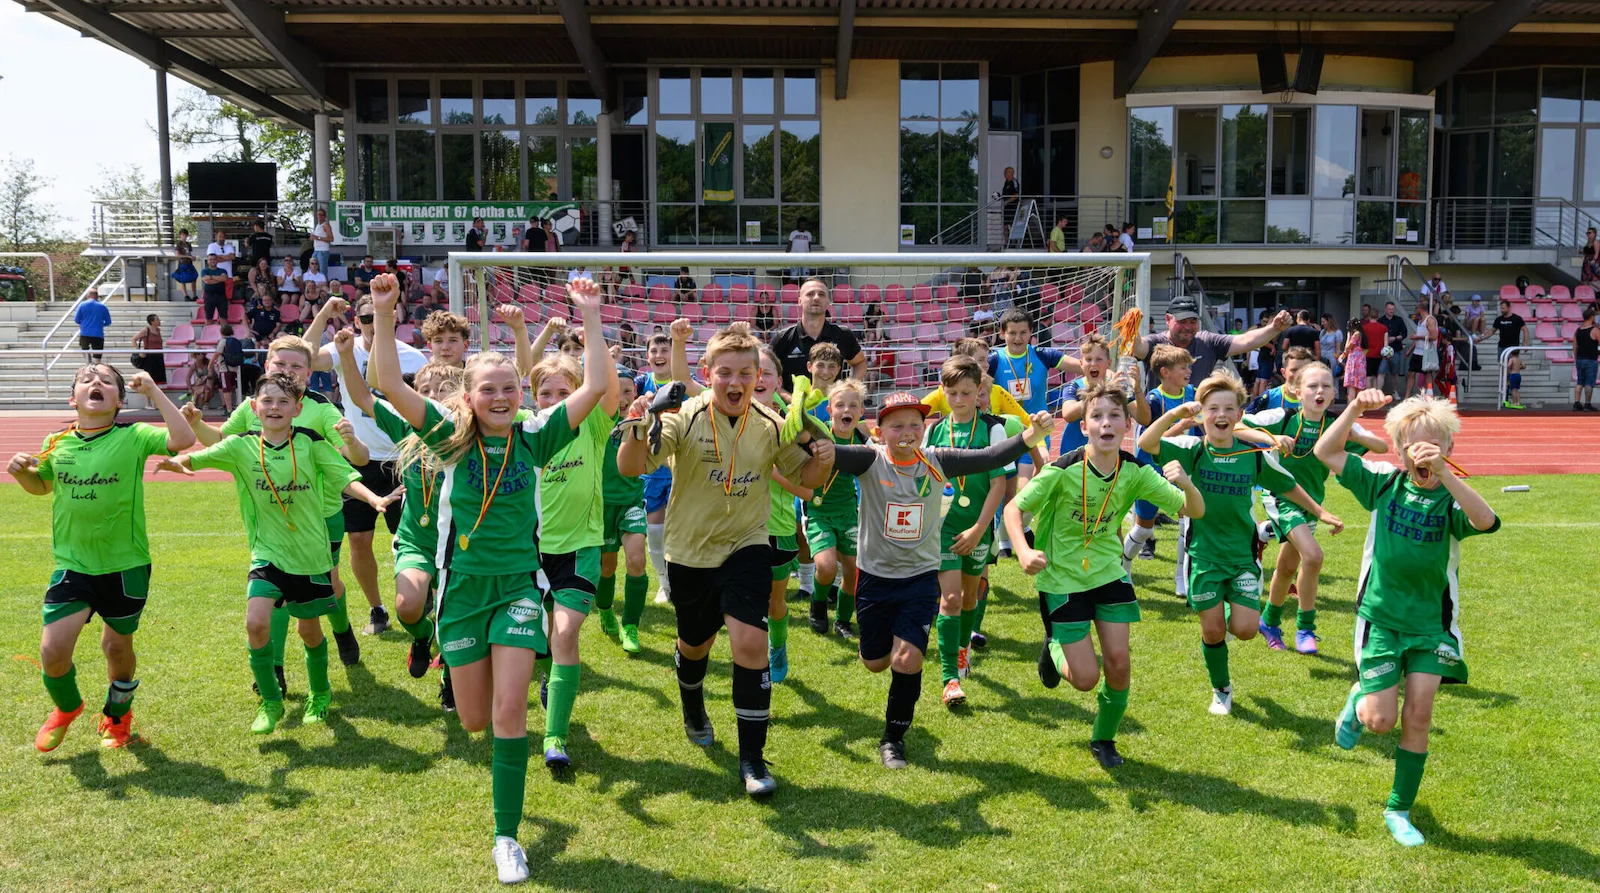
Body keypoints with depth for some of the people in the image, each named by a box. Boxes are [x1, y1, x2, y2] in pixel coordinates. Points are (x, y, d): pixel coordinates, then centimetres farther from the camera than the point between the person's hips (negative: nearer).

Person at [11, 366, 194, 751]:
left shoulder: (133, 437, -10)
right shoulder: (56, 443, 1)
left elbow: (183, 439, -28)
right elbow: (42, 486, 20)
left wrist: (154, 392, -23)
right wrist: (21, 472, -1)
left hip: (126, 566, -2)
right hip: (72, 565, 2)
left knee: (117, 647, 13)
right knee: (52, 651, -6)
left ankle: (117, 715, 42)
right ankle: (66, 708, 29)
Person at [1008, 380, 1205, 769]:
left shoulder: (1135, 471, -12)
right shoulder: (1062, 471, -24)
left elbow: (1194, 511, -11)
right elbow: (1013, 508, -17)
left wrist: (1186, 484, -34)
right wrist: (1023, 551, -36)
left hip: (1109, 572, 4)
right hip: (1061, 578, -4)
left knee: (1119, 662, 0)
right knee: (1085, 677, -5)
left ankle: (1104, 738, 27)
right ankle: (1054, 647, 31)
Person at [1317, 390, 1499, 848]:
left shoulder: (1453, 499, -10)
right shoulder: (1385, 482, -5)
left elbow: (1487, 521, -33)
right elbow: (1326, 452, -6)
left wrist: (1443, 473, -42)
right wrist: (1355, 409, -19)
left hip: (1430, 622, 0)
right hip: (1381, 617, 0)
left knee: (1419, 716, 1)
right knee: (1381, 719, -5)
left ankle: (1399, 810, 18)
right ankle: (1358, 699, 32)